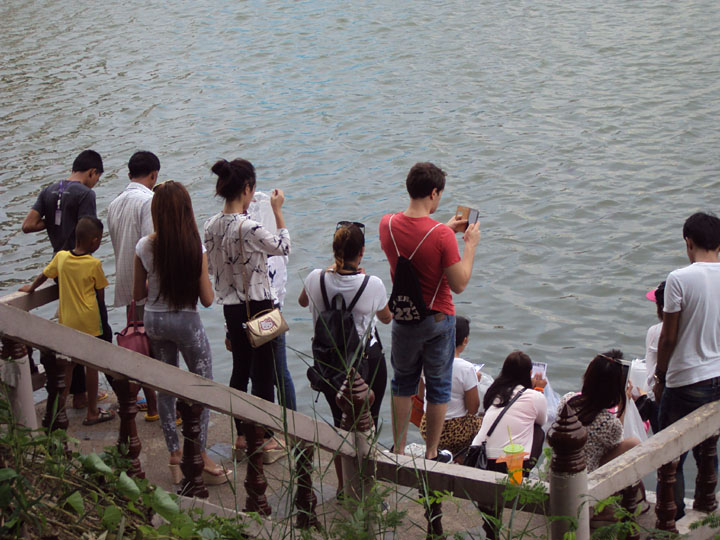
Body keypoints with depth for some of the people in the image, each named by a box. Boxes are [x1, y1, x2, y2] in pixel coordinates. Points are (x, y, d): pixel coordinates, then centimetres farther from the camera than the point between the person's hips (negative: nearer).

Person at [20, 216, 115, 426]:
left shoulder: (61, 257, -3)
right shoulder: (94, 264, -13)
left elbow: (43, 276, 13)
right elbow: (101, 296, -5)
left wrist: (31, 288, 32)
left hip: (66, 320, 4)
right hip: (88, 322, -4)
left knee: (67, 363, 16)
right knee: (91, 364, 6)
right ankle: (92, 412, 12)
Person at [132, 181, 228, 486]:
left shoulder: (144, 247, -10)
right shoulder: (196, 248, -18)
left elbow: (138, 294, 0)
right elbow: (207, 299, -13)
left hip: (154, 321, 3)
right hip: (186, 322, -3)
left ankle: (175, 455, 20)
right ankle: (200, 457, 8)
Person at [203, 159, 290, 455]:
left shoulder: (211, 225, -1)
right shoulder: (248, 227, -23)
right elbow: (283, 246, -7)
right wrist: (277, 210, 0)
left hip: (231, 307, 7)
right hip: (258, 306, -7)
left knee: (240, 370, 18)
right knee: (263, 374, 5)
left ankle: (241, 435, 26)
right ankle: (262, 439, 13)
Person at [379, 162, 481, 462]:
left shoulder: (387, 225, -8)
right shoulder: (442, 236, -25)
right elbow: (459, 285, -19)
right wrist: (470, 245, -9)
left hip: (403, 318, 4)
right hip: (438, 320, -4)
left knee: (403, 383, 19)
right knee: (438, 387, 13)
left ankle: (398, 450, 24)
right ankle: (431, 454, 22)